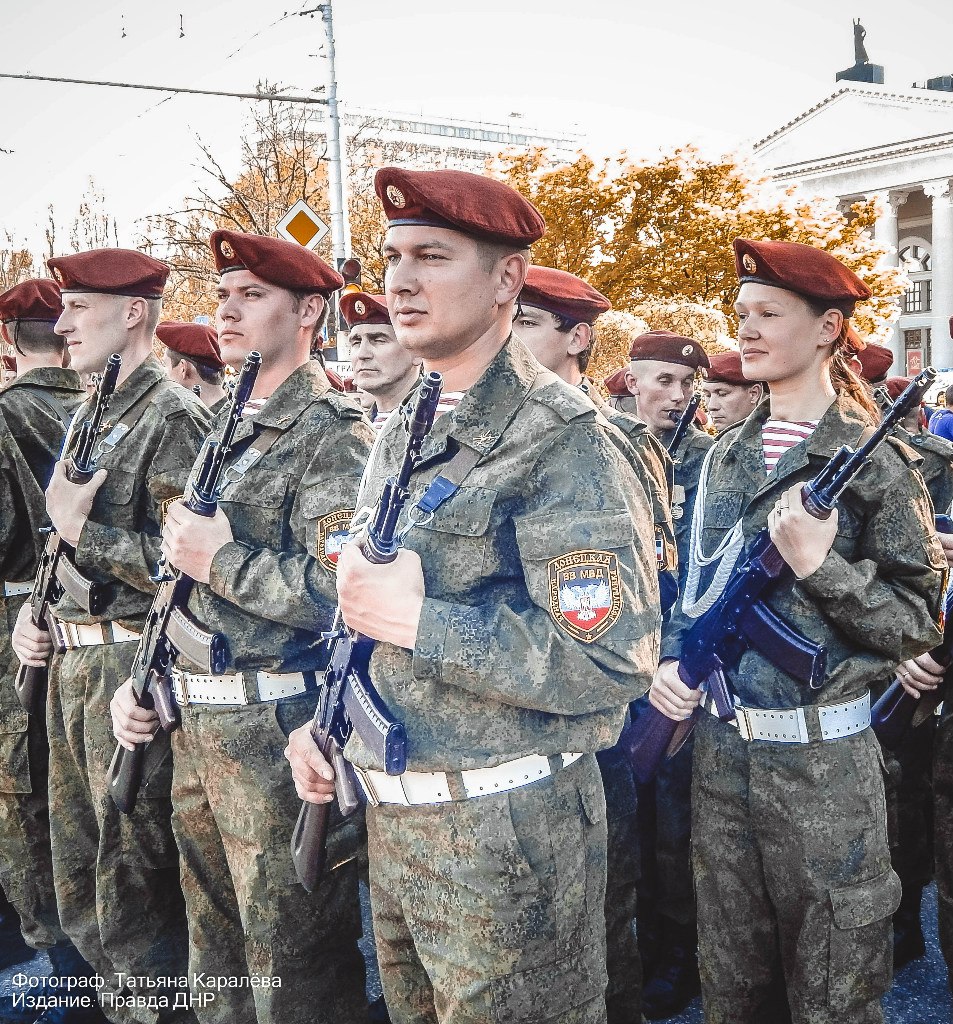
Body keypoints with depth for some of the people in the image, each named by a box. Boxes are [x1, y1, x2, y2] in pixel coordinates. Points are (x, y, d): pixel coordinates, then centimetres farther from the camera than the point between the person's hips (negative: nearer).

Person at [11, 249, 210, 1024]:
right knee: (79, 872, 19)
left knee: (132, 881, 2)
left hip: (131, 668, -9)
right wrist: (33, 614, 9)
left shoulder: (173, 417, -14)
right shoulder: (89, 417, 14)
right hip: (71, 662, 9)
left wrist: (79, 530, -19)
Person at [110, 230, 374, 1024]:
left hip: (278, 730, -9)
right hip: (196, 727, 9)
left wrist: (221, 561, -19)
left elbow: (343, 593, -25)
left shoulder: (333, 436, -13)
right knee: (215, 954, 23)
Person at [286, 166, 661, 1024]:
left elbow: (614, 663, -25)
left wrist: (421, 623, -25)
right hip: (391, 816, 8)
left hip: (506, 829, -8)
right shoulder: (402, 435, 8)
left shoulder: (562, 444, -18)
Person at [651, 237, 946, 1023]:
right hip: (719, 748, 5)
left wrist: (819, 562, -23)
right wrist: (672, 660, 0)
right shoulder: (727, 455, 7)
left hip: (823, 759, -5)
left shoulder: (876, 462, -9)